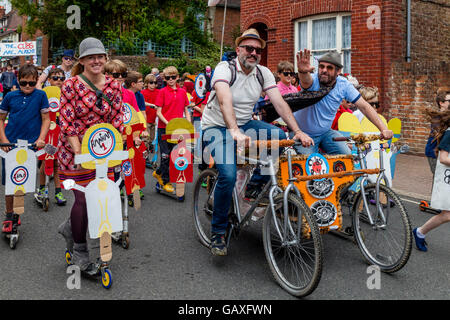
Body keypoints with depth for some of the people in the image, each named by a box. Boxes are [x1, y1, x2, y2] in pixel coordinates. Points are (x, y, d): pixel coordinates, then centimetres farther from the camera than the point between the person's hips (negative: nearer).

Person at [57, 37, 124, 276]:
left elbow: (117, 119, 4)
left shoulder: (113, 86, 2)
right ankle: (79, 252, 17)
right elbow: (66, 122, -12)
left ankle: (70, 227, 31)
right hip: (75, 150, -4)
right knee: (83, 198, -4)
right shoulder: (71, 85, -9)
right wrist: (79, 151, -20)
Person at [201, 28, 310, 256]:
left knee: (282, 138, -18)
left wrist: (297, 131, -24)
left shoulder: (264, 73, -1)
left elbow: (279, 103, -11)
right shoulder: (224, 68, -16)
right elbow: (225, 101, -34)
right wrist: (234, 132, -50)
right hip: (217, 127, -5)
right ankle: (217, 232, -8)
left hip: (245, 124, 5)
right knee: (228, 174, -26)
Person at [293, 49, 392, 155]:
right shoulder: (313, 81, -22)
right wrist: (303, 72, -73)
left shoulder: (343, 85, -12)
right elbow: (306, 81, -48)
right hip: (303, 134, -4)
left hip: (325, 132, 4)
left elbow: (364, 107, -11)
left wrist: (383, 129, -21)